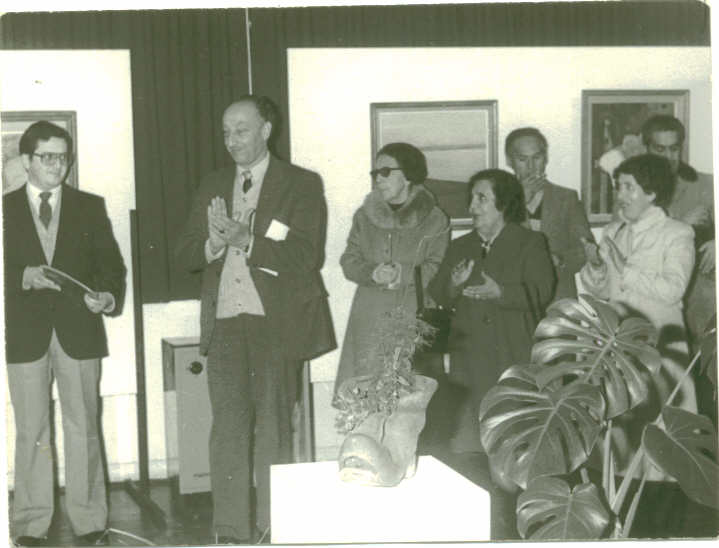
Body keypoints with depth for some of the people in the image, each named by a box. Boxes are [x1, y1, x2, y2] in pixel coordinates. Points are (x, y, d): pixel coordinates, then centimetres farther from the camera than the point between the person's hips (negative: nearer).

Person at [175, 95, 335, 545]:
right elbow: (186, 253, 10)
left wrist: (246, 241, -21)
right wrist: (215, 243, -11)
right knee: (228, 425, 2)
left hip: (274, 322, -3)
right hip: (224, 322, 4)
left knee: (273, 427, 1)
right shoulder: (213, 187, 16)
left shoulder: (301, 184, 1)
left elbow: (304, 255, -10)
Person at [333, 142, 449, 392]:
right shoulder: (364, 216, 15)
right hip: (369, 317, 3)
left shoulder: (434, 219, 4)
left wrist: (403, 274, -18)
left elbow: (437, 269, -3)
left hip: (413, 316, -2)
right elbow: (349, 262, 9)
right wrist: (372, 273, -11)